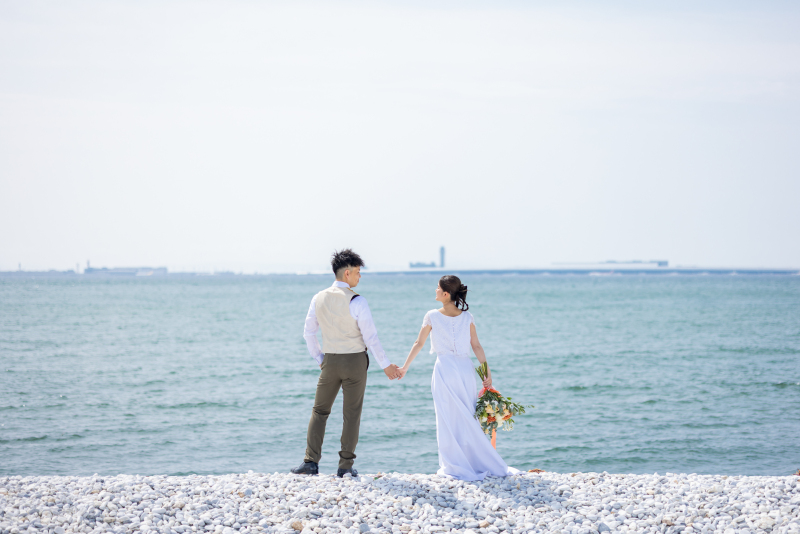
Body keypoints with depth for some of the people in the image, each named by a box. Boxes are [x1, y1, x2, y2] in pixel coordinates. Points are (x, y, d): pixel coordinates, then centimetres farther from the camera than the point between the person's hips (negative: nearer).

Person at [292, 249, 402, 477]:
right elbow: (370, 336, -14)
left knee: (320, 411, 13)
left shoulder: (319, 299, 0)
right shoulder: (357, 301, -15)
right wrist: (385, 365, -6)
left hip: (330, 362, 4)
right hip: (355, 360, -3)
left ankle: (311, 462, 6)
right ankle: (345, 465, 6)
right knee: (351, 414, 5)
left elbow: (308, 332, 7)